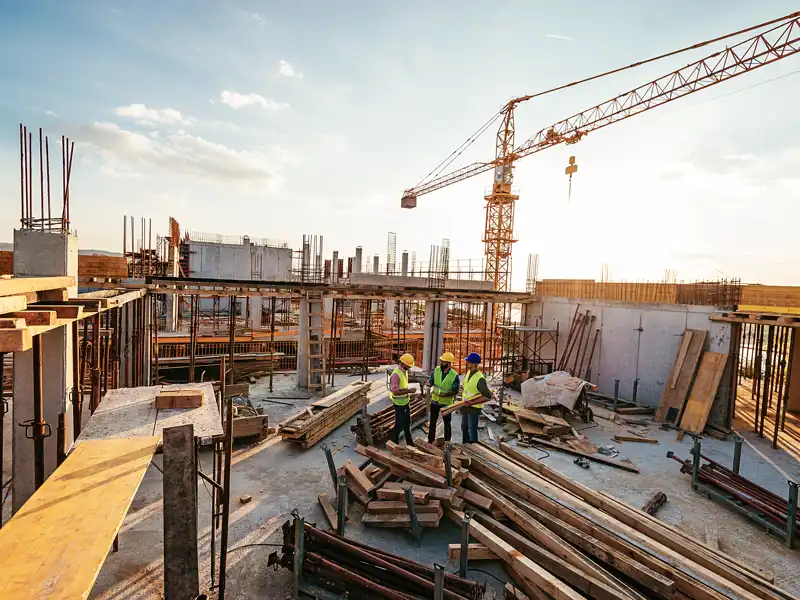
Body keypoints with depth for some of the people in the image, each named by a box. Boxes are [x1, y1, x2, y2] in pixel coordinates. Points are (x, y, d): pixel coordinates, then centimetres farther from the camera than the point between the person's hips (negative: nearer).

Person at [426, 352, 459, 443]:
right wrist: (429, 383, -25)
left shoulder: (454, 375, -19)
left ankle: (447, 442, 26)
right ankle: (431, 440, 31)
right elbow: (431, 382, -1)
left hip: (446, 402, -4)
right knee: (432, 421, 15)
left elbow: (455, 391, -15)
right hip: (435, 401, 4)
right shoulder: (436, 370, -8)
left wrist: (445, 394, -30)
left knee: (447, 423, 10)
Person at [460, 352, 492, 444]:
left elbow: (488, 396, -25)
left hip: (474, 408, -8)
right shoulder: (468, 373, 0)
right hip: (465, 406, 9)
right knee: (464, 428, 22)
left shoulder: (480, 379, -25)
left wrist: (472, 401, -27)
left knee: (472, 430, 1)